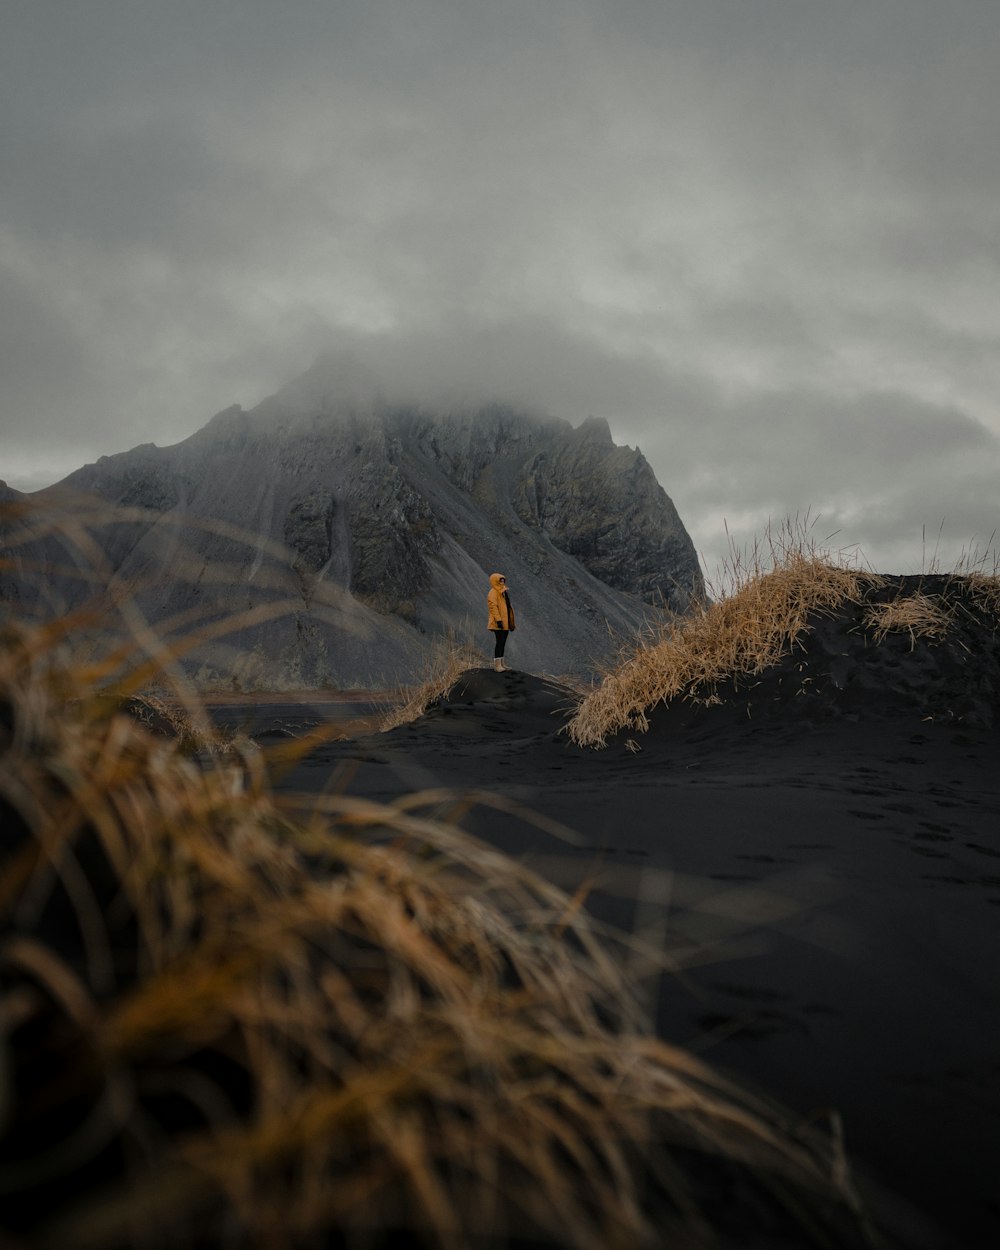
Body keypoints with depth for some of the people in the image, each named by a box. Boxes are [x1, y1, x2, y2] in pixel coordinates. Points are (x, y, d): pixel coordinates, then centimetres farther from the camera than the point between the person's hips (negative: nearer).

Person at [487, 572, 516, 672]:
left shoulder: (503, 592, 18)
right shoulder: (493, 593, -11)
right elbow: (493, 607, -19)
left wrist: (511, 623, 21)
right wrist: (498, 620, -26)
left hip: (505, 623, 9)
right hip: (499, 623, -9)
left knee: (503, 643, 12)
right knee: (500, 643, -10)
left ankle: (501, 663, 18)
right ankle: (497, 664, -8)